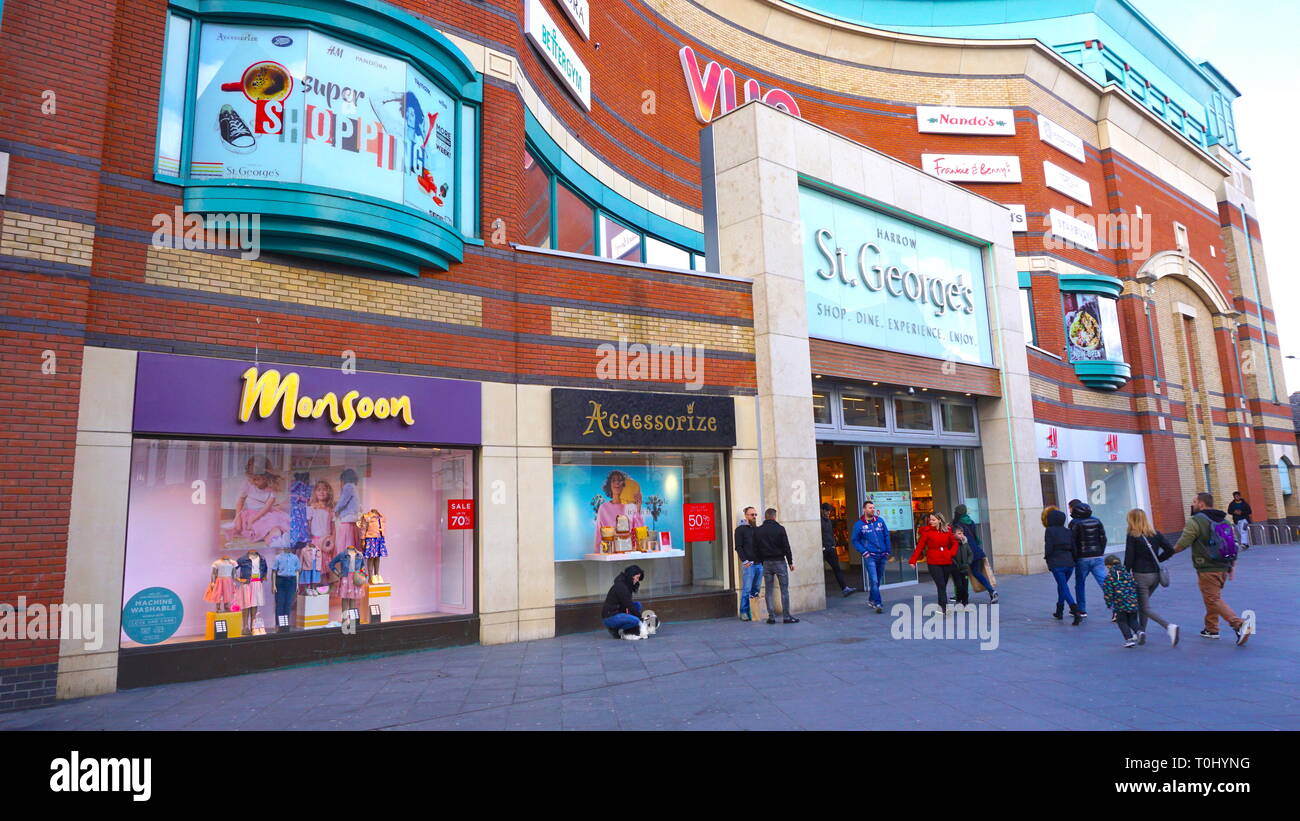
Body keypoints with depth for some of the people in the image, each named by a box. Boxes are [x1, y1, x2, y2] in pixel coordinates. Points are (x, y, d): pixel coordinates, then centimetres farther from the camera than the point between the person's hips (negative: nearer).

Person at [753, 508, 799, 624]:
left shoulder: (758, 531, 3)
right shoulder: (780, 529, -7)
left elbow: (756, 549, 5)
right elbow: (786, 547, -7)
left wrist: (761, 562, 12)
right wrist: (790, 562, 1)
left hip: (766, 563, 3)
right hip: (780, 562, -3)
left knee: (768, 591, 7)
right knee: (784, 590, 2)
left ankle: (771, 617, 6)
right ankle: (787, 617, 2)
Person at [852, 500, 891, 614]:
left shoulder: (880, 521, 6)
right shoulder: (859, 524, -3)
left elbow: (886, 536, 11)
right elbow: (855, 541, 1)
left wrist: (887, 551, 6)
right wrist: (864, 552, -9)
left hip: (882, 556, 4)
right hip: (870, 556, -4)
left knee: (878, 580, 15)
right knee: (874, 581, -12)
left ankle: (872, 600, 31)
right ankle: (878, 604, -10)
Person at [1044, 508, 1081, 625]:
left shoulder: (1049, 531, -7)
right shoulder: (1068, 531, 9)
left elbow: (1048, 548, -13)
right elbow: (1074, 548, 7)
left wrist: (1047, 558, 6)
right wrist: (1073, 561, 18)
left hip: (1056, 564, -6)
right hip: (1069, 563, 6)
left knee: (1064, 589, -5)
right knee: (1062, 585, 22)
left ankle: (1076, 611, -23)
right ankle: (1059, 611, 30)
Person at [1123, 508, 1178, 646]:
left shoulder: (1132, 537, -11)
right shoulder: (1155, 534, 4)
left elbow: (1129, 559, -12)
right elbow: (1170, 550, 2)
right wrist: (1157, 560, 13)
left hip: (1141, 575, -6)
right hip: (1156, 575, 6)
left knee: (1146, 608, 0)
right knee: (1142, 602, 21)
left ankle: (1169, 627, -19)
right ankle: (1142, 631, 19)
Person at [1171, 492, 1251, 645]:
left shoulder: (1195, 521, -14)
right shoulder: (1224, 520, 12)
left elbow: (1182, 544, -17)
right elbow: (1233, 545, 15)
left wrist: (1172, 550, 4)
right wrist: (1232, 566, 21)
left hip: (1207, 570, -9)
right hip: (1223, 569, 9)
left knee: (1214, 600, -3)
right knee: (1212, 598, 19)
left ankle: (1239, 624, -18)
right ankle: (1211, 629, 27)